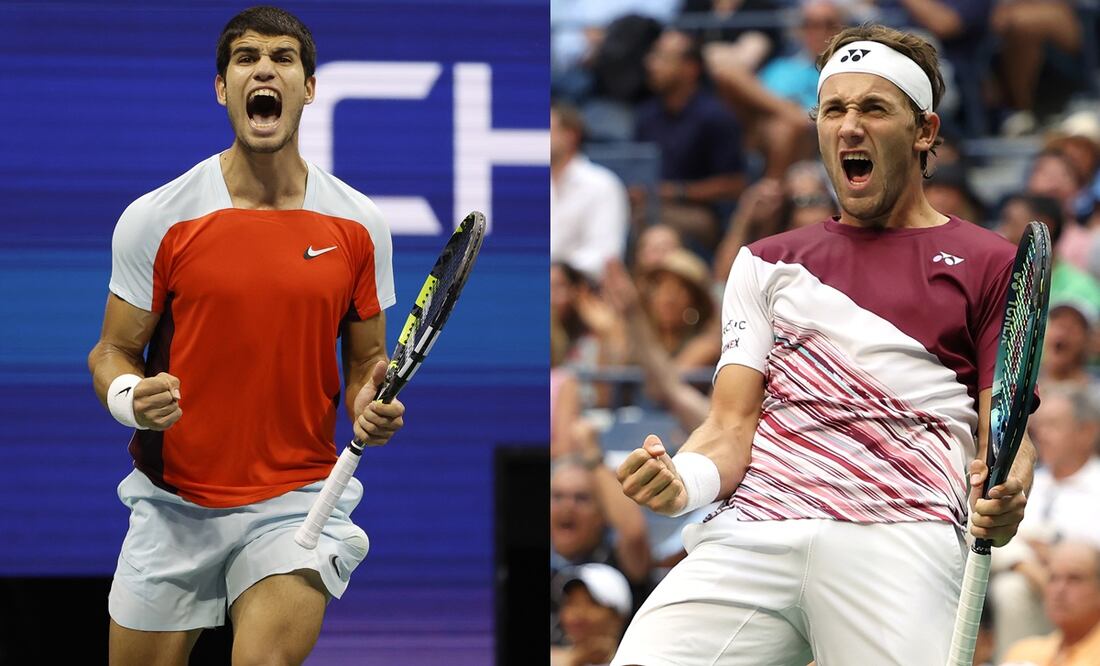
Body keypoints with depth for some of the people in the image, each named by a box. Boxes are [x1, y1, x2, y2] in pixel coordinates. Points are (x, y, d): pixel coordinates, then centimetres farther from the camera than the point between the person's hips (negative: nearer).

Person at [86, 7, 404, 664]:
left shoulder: (358, 225, 1)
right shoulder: (156, 219, -5)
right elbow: (113, 352, 3)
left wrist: (372, 404, -11)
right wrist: (131, 400, -19)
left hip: (299, 500, 0)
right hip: (173, 504, 0)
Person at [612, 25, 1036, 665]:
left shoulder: (989, 263, 16)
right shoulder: (767, 262, 25)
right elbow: (733, 425, 14)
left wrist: (1004, 498, -14)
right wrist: (683, 481, -9)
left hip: (898, 540, -1)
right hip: (749, 534, 1)